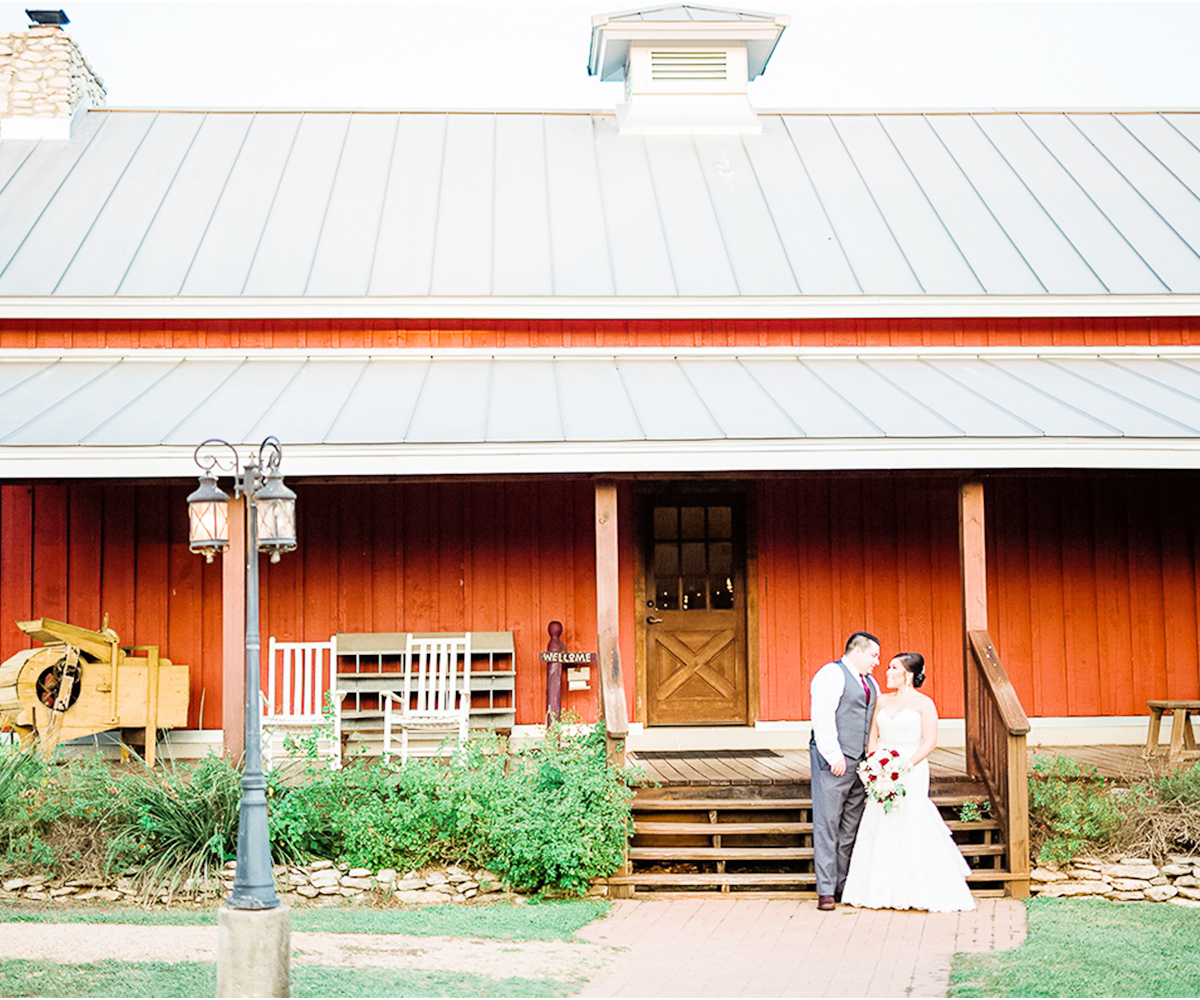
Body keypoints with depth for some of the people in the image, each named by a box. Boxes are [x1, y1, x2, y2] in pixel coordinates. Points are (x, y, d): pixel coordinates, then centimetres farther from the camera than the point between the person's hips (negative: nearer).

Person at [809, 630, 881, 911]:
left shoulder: (870, 683, 21)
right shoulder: (831, 674, -6)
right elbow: (823, 716, -14)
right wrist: (834, 756, -19)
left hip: (860, 762, 8)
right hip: (834, 762, -8)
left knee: (850, 827, 9)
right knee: (827, 824, -6)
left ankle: (844, 886, 14)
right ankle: (826, 891, -5)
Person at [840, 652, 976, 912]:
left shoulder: (924, 703, -3)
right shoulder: (882, 701, 12)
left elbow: (929, 741, -9)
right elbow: (872, 737, 12)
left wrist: (907, 766, -18)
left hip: (911, 770, -5)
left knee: (912, 827, -8)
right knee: (881, 829, 3)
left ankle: (919, 891, 1)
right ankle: (883, 890, 10)